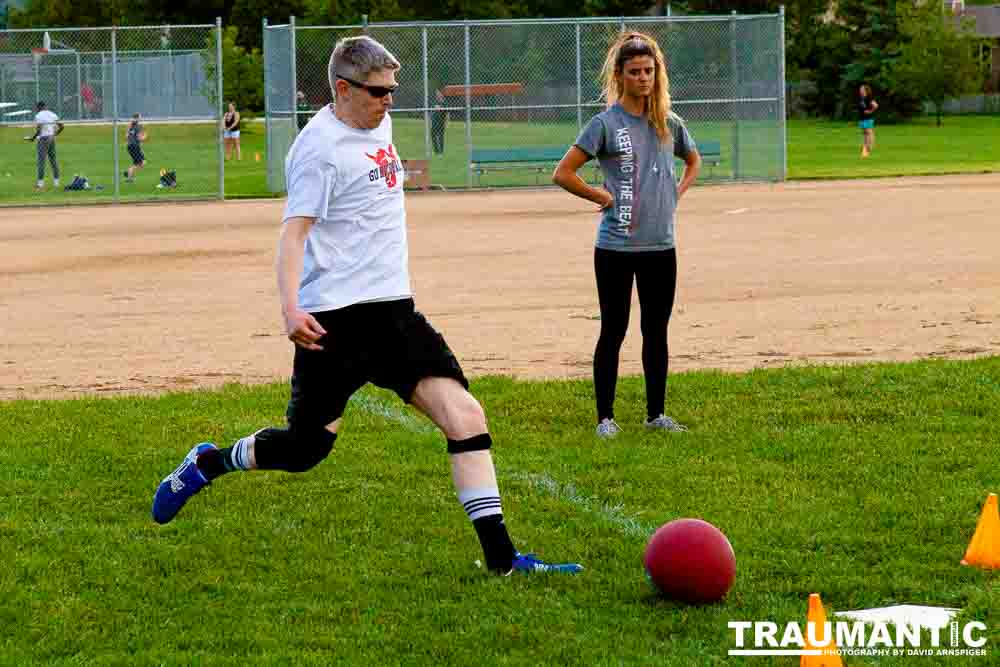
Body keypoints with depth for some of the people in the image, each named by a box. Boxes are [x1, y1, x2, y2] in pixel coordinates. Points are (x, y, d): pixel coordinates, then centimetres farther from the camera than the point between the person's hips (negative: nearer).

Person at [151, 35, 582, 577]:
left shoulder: (379, 125, 13)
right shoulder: (320, 145, -13)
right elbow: (294, 230, -19)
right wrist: (290, 308, -32)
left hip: (392, 309, 7)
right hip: (334, 318, -7)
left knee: (464, 415, -8)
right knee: (306, 448, 0)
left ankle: (500, 556, -9)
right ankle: (206, 463, 28)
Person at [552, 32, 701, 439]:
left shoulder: (669, 123, 6)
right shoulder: (606, 123, -8)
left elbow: (693, 160, 26)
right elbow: (563, 173, -9)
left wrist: (676, 195, 10)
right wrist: (604, 197, -9)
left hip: (660, 245, 5)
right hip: (616, 248, -4)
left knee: (656, 331, 11)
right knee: (613, 331, 1)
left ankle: (656, 414, 21)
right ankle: (605, 417, 8)